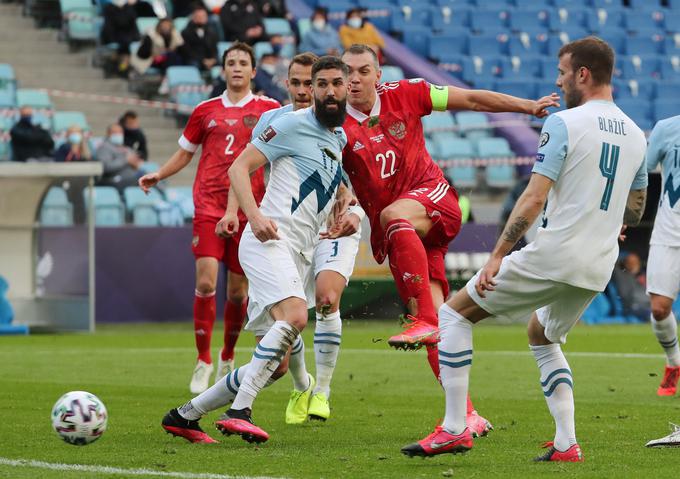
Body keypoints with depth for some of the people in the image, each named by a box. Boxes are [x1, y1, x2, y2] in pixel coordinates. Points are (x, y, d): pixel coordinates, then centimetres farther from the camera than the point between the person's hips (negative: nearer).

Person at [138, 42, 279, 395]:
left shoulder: (268, 109, 6)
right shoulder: (206, 111, 10)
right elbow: (185, 152, 18)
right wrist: (158, 175, 4)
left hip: (248, 207, 0)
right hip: (209, 204, 0)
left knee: (238, 289, 4)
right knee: (206, 281, -12)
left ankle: (227, 358, 24)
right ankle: (203, 360, -3)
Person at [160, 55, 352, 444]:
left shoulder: (341, 139, 19)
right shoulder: (294, 124, -3)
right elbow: (239, 168, -6)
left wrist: (343, 197, 14)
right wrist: (255, 215, -22)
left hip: (301, 254, 8)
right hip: (271, 240, -8)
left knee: (274, 364, 4)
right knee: (294, 317, -34)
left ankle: (185, 415, 16)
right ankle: (239, 412, -35)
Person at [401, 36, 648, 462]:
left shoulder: (564, 123, -10)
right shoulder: (636, 135, 11)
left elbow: (534, 199, -16)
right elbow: (635, 213, 20)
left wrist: (497, 257, -14)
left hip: (553, 256, -7)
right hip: (598, 270, 7)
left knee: (456, 312, 7)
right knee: (542, 336, 31)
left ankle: (455, 429, -1)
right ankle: (566, 444, 17)